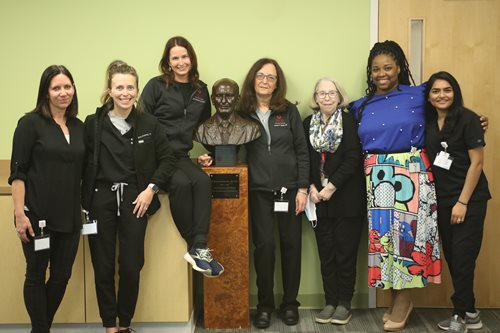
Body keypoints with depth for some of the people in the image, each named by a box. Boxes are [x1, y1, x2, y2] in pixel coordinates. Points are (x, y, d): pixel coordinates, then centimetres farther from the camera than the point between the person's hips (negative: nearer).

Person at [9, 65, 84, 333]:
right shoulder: (30, 123, -6)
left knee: (62, 276, 12)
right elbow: (17, 172, -9)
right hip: (38, 215, -5)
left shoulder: (79, 127, 10)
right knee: (36, 275, 7)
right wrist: (19, 214, -15)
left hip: (69, 216, 5)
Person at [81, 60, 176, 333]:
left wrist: (151, 189, -5)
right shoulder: (93, 123, -2)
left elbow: (167, 159, 5)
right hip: (101, 200, 0)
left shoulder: (149, 124, 0)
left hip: (134, 200, 0)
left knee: (131, 267, 3)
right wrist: (84, 203, -7)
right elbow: (83, 165, 0)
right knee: (103, 268, 6)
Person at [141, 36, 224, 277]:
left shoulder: (201, 90, 16)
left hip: (182, 155, 4)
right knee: (181, 182, -34)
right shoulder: (156, 86, 2)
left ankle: (199, 249, -29)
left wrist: (205, 153, 14)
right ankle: (196, 247, -21)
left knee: (203, 181, -29)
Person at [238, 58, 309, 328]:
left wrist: (302, 188, -4)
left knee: (291, 244, 6)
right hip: (259, 190, 0)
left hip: (289, 189, 1)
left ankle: (290, 303, 19)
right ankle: (264, 305, 14)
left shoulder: (289, 111, 3)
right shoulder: (243, 113, 3)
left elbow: (302, 151, 2)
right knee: (263, 245, -1)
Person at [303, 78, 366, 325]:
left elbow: (353, 158, -11)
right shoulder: (308, 123, 7)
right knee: (326, 253, 8)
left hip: (346, 198, -3)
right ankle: (330, 302, 17)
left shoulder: (349, 121, -4)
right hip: (319, 199, 3)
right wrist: (311, 187, -7)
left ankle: (344, 303, 14)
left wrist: (332, 187, -14)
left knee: (346, 251, 3)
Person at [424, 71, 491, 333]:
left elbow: (476, 162, -11)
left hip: (469, 199, -5)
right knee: (451, 257, 8)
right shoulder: (427, 122, 7)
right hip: (442, 200, 6)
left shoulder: (468, 119, -10)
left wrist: (462, 202, -14)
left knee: (462, 257, -3)